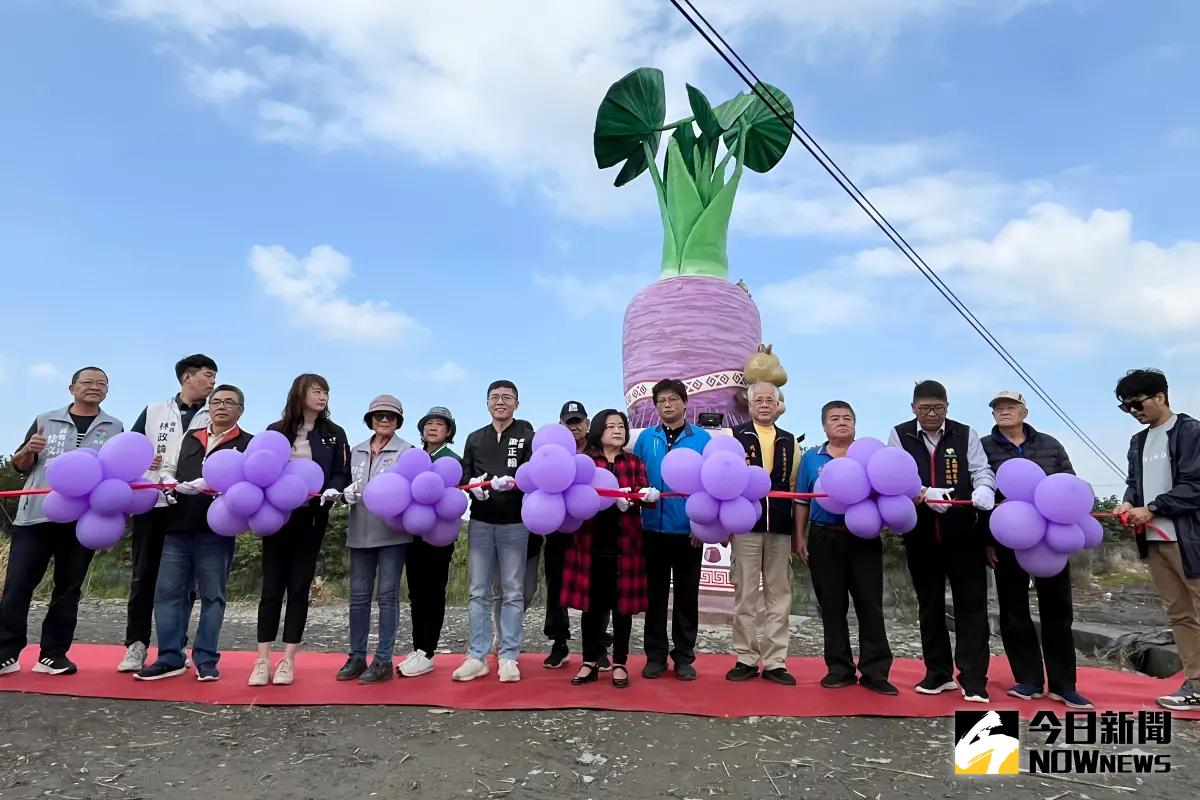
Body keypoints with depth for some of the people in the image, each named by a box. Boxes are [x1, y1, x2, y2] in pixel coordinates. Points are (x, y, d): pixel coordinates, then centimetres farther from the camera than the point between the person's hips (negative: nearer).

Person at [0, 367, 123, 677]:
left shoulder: (114, 428, 11)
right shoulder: (45, 420, 12)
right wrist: (29, 450, -7)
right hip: (36, 515, 0)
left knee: (68, 588, 5)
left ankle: (53, 653, 12)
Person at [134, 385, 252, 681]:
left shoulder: (247, 444, 3)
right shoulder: (189, 438, 20)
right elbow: (168, 468, 23)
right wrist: (169, 482, 1)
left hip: (216, 529, -5)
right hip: (178, 526, 5)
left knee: (212, 596, 2)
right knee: (168, 592, 5)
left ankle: (206, 660, 11)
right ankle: (171, 658, 15)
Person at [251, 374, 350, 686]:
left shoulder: (334, 434, 6)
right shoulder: (276, 430, 5)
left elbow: (342, 472, 4)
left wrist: (332, 490, -16)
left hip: (312, 518, 0)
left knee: (300, 587, 3)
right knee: (272, 586, 3)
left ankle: (288, 661, 11)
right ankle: (262, 661, 11)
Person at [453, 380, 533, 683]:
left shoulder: (527, 436, 3)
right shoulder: (475, 438, 14)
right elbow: (464, 475, 10)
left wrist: (512, 482, -25)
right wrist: (473, 485, -12)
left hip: (515, 524, -3)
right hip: (480, 522, 3)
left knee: (513, 592, 3)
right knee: (479, 592, 6)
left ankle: (508, 657, 12)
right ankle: (477, 656, 14)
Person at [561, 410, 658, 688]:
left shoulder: (634, 462, 10)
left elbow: (642, 494, -2)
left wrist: (648, 496, -26)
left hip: (624, 542, 1)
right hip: (591, 541, -1)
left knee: (622, 602, 5)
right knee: (592, 602, 6)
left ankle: (620, 663, 17)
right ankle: (590, 662, 18)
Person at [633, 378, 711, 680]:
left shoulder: (702, 439, -1)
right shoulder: (646, 438, 4)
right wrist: (639, 497, -9)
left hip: (689, 529, -1)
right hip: (654, 528, 1)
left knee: (687, 594, 9)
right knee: (655, 593, 10)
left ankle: (684, 657, 22)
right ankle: (655, 655, 22)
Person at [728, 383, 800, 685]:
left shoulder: (789, 441, 14)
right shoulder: (735, 436, 4)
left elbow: (795, 485, 12)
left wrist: (798, 529, 6)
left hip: (780, 527, 3)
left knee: (779, 595, 6)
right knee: (745, 595, 3)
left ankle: (775, 661, 14)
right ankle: (746, 659, 13)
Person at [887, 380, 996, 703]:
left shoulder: (965, 434, 5)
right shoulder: (900, 435, 3)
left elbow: (982, 471, -2)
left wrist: (983, 489, -26)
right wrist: (924, 493, -24)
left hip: (963, 532, -1)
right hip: (920, 534, 1)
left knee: (971, 603, -2)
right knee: (929, 604, 11)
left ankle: (973, 679, 6)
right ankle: (939, 673, 24)